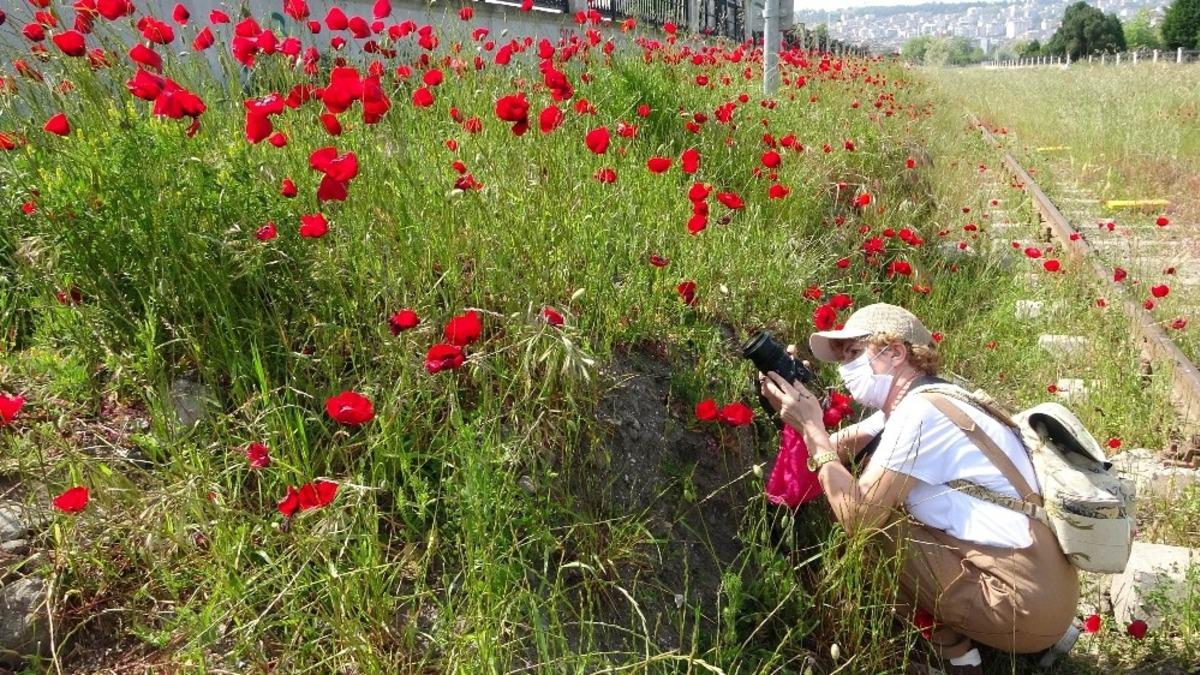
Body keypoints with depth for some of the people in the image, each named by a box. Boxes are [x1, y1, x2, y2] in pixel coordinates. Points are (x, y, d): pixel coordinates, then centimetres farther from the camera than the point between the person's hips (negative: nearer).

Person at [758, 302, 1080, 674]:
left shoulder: (919, 413, -18)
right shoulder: (908, 402, 11)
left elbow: (857, 516, -18)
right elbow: (839, 449, 10)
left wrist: (812, 428, -13)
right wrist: (800, 411, -5)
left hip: (1027, 604, -9)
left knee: (871, 529, -9)